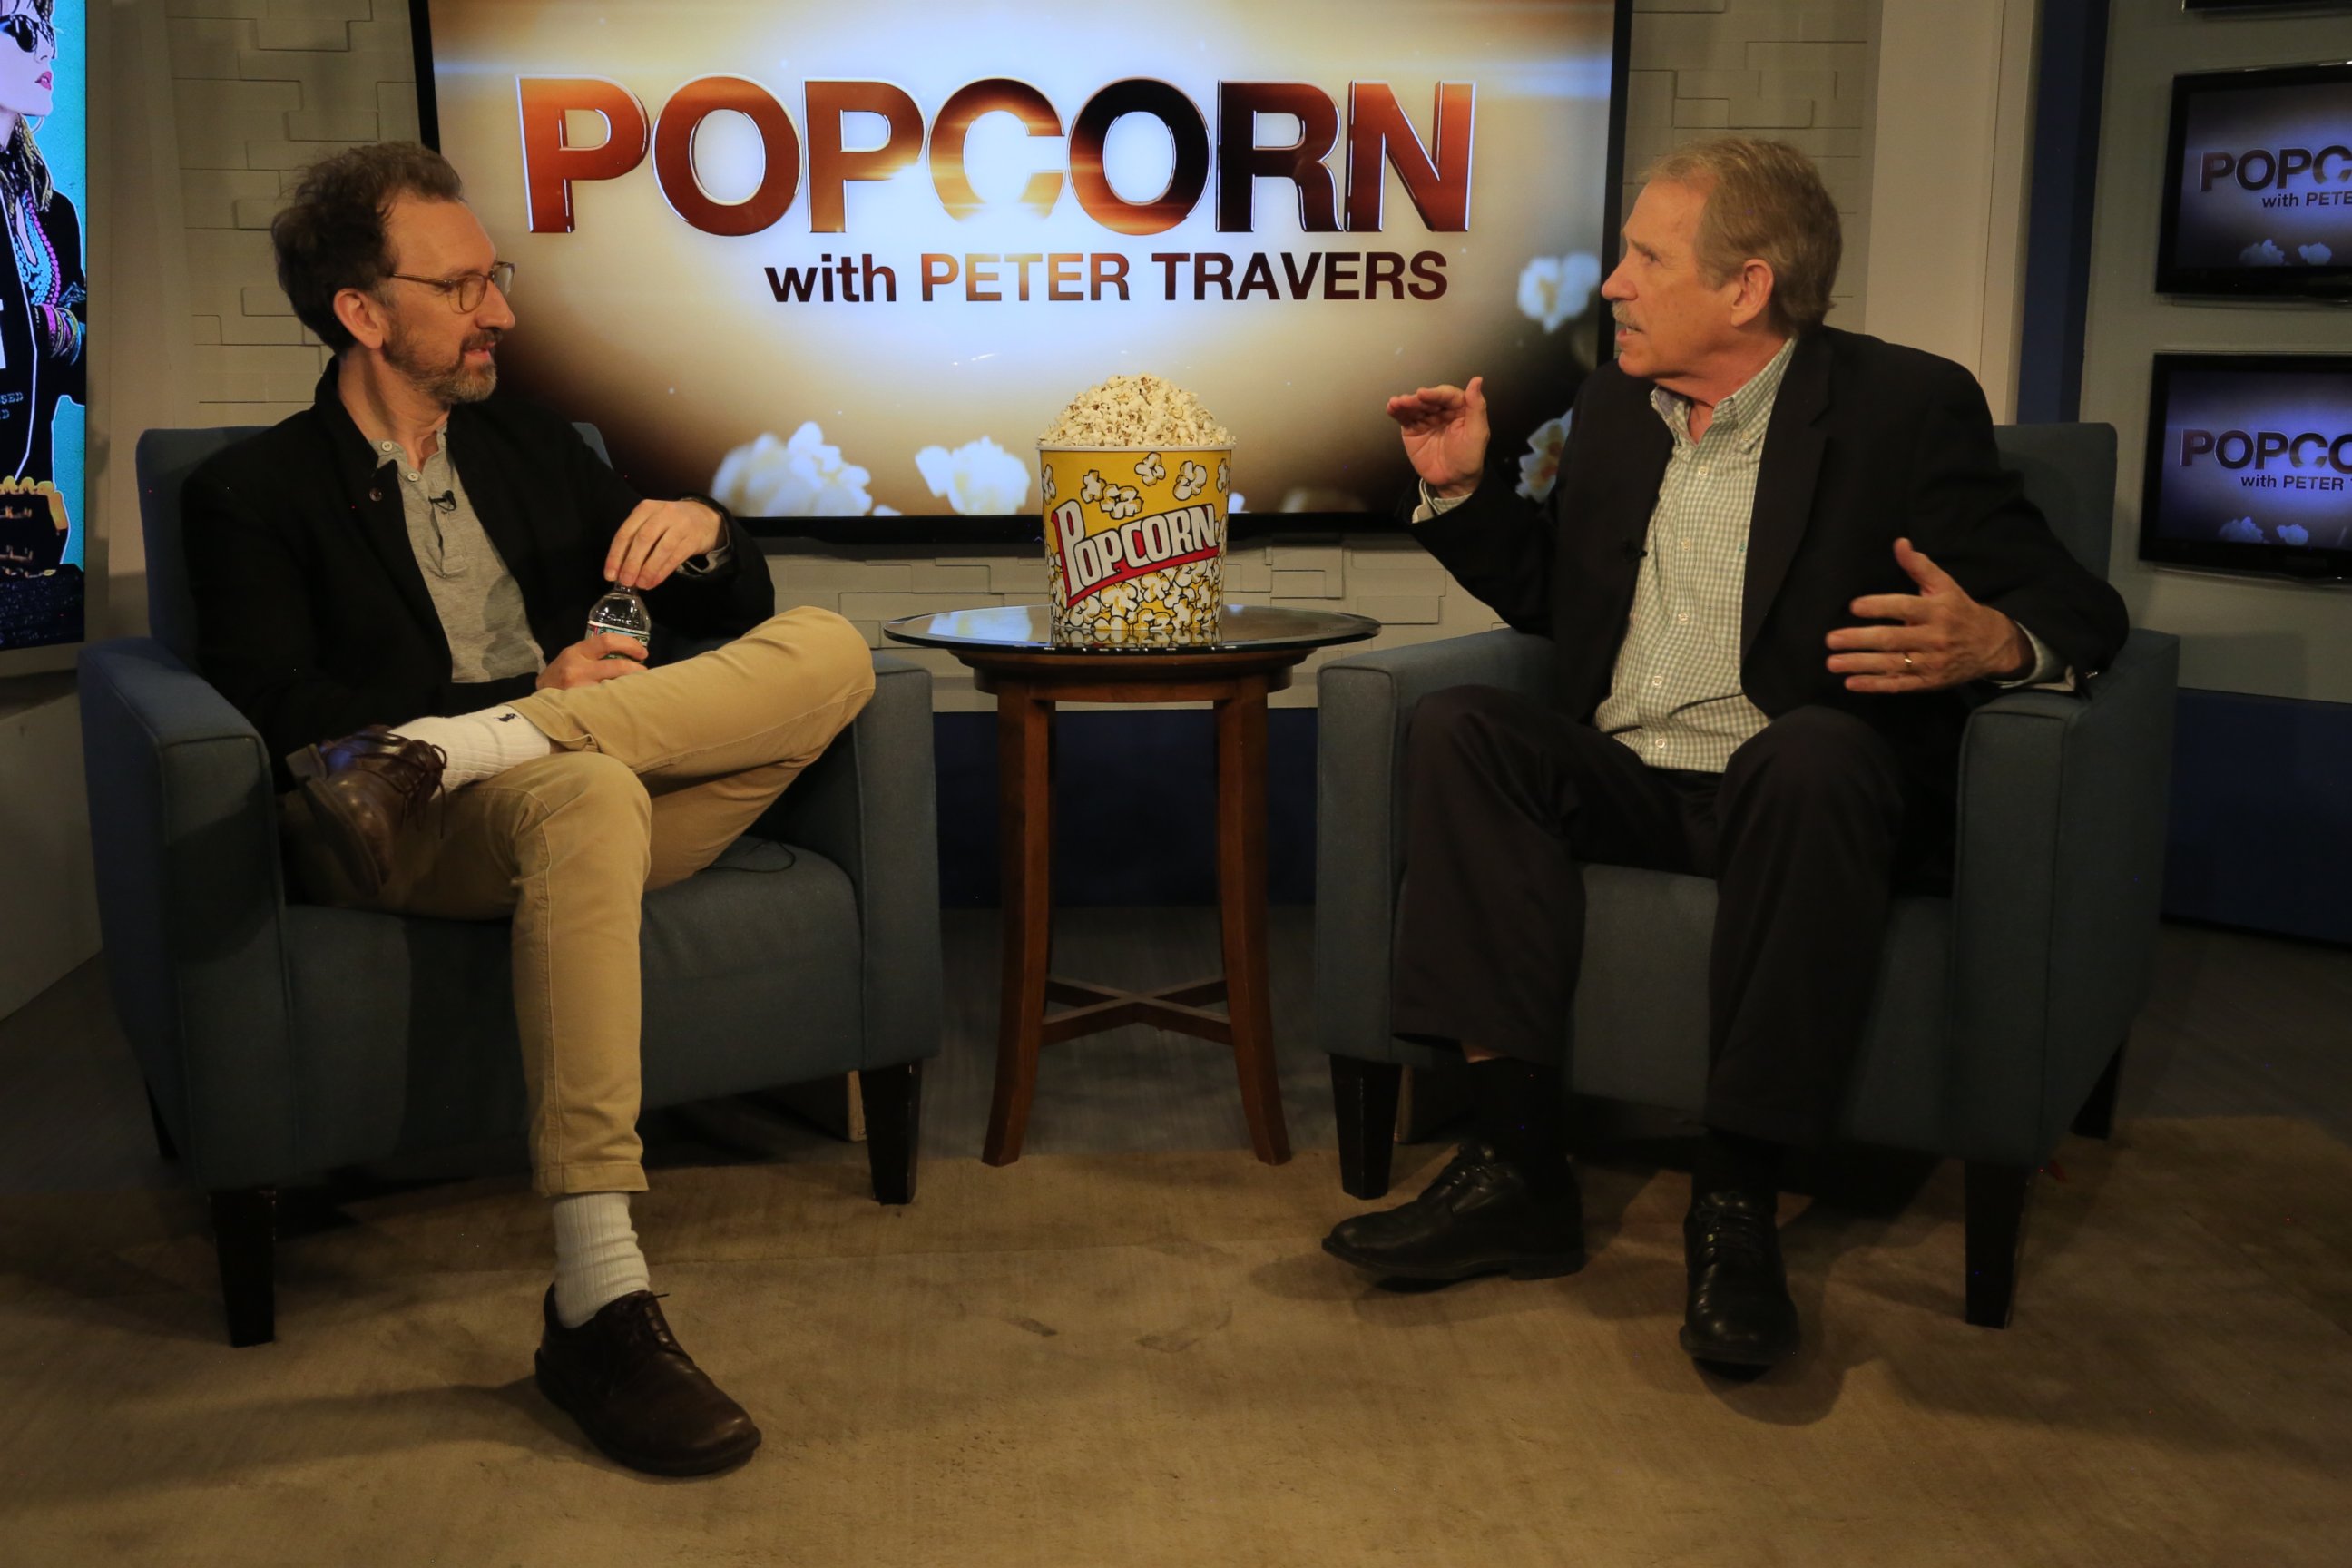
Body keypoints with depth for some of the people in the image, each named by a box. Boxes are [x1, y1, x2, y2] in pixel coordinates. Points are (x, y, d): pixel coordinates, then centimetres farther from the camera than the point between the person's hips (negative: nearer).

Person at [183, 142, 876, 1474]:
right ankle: (599, 1302, -44)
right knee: (585, 794, -40)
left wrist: (700, 534, 0)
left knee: (829, 649, -17)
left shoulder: (531, 443, 25)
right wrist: (530, 696, -13)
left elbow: (736, 611, 24)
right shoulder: (256, 493, 10)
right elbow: (281, 715, -6)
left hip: (614, 793, 5)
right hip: (410, 854, -5)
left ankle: (437, 755, -30)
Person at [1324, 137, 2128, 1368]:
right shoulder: (1615, 405, 14)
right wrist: (1462, 488, 10)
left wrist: (1996, 644, -30)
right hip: (1625, 787, 5)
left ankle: (1736, 1203, -30)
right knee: (1459, 727, -20)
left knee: (1811, 752, -38)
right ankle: (1517, 1166, -26)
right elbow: (1548, 595, 27)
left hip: (1803, 787, -5)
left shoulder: (1905, 407, -3)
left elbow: (2078, 609, -6)